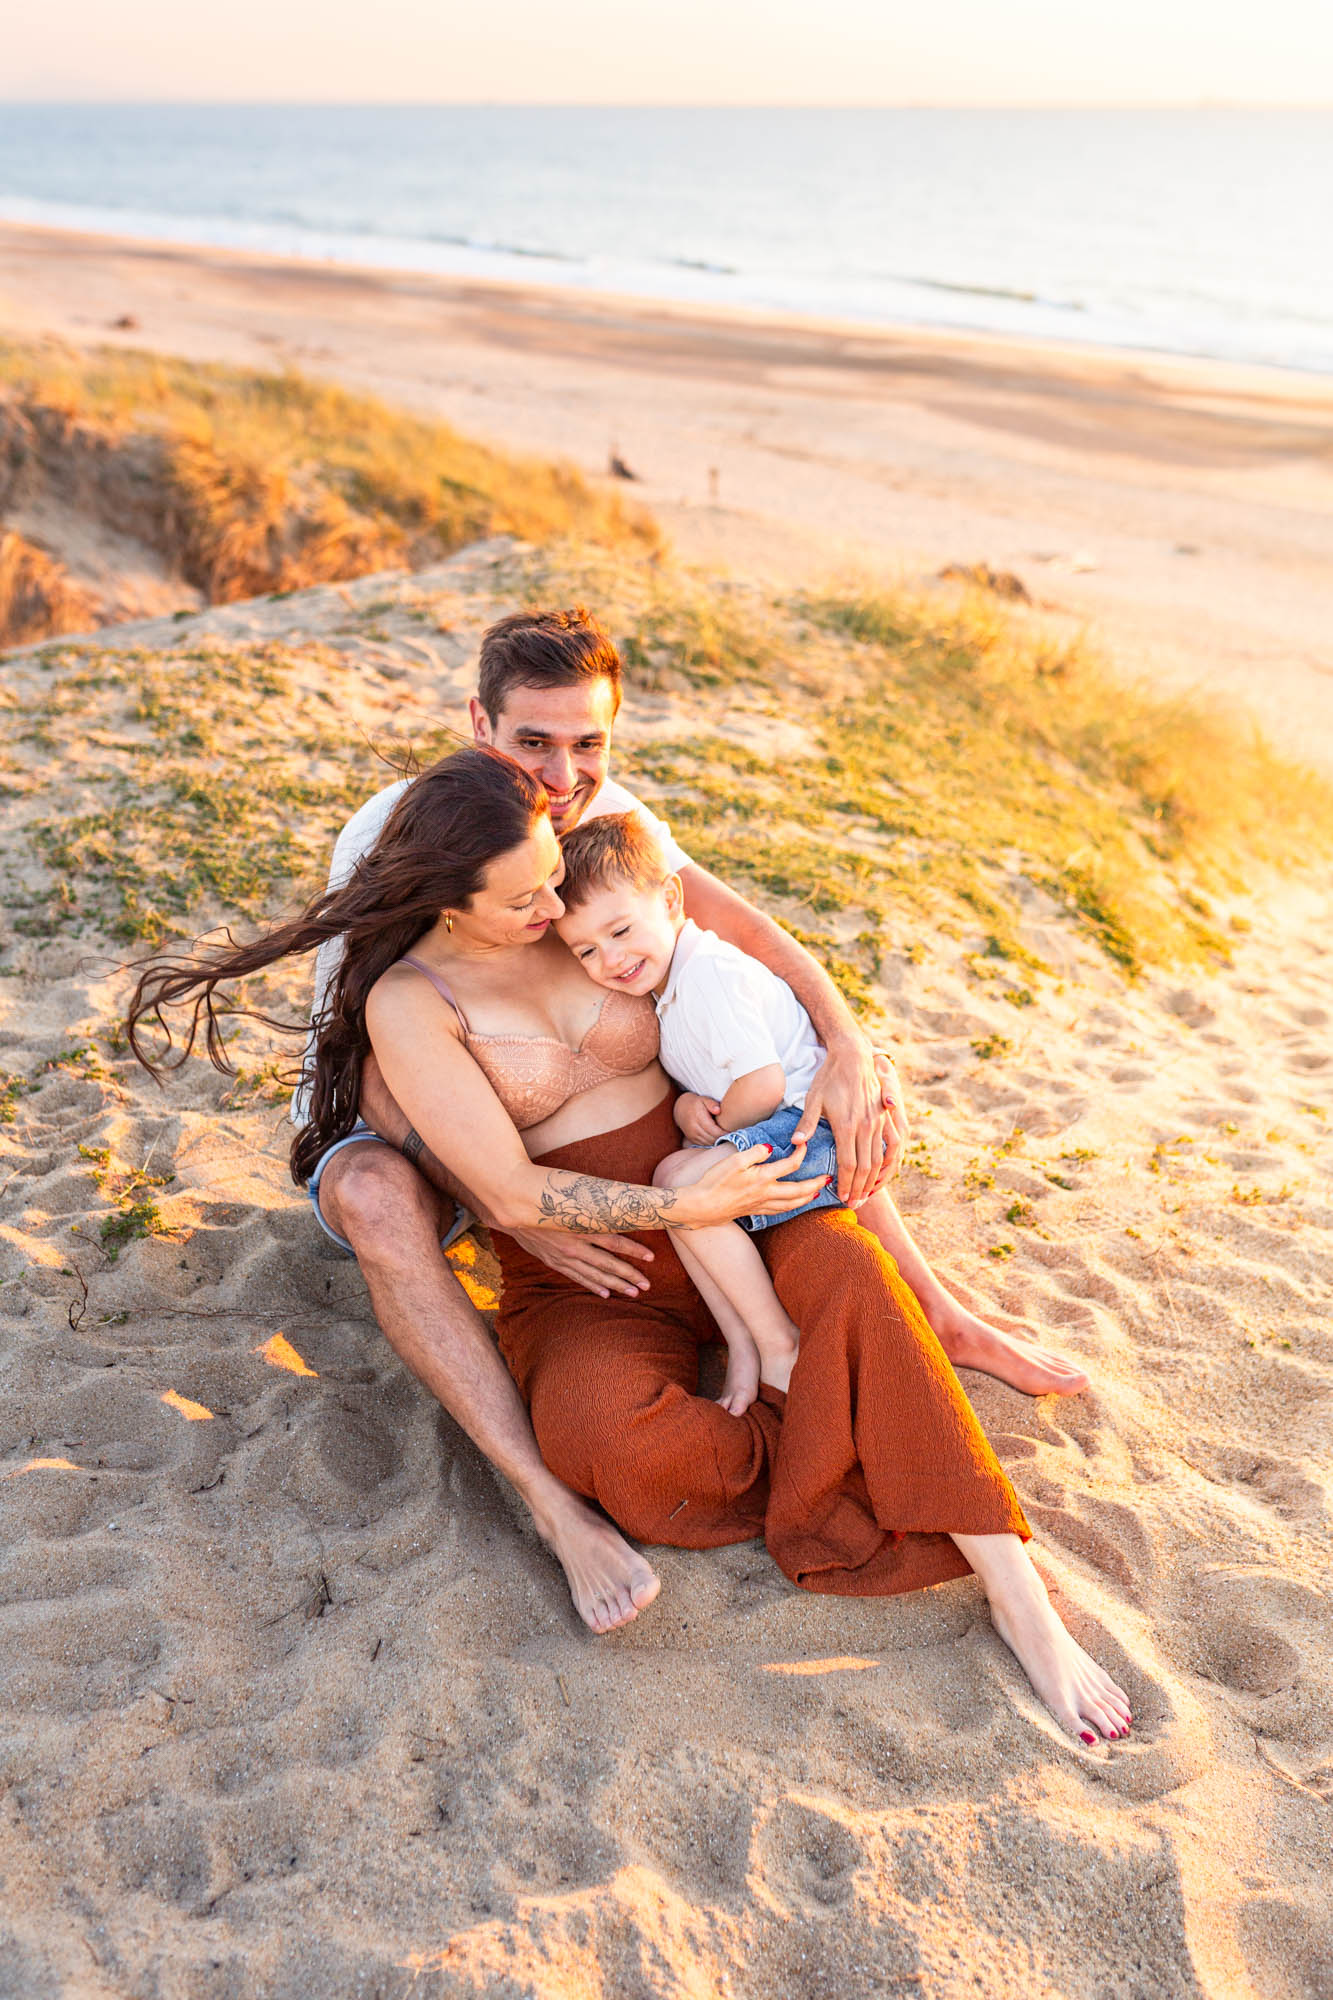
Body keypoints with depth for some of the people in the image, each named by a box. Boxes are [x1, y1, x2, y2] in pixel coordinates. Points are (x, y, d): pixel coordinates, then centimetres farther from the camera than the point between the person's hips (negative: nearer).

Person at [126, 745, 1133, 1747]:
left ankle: (1020, 1598, -27)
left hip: (720, 1209, 3)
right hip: (583, 1281, -3)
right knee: (606, 1437, -36)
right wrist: (688, 1206, -21)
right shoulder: (409, 1003, -9)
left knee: (852, 1274, -30)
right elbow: (512, 1194, -14)